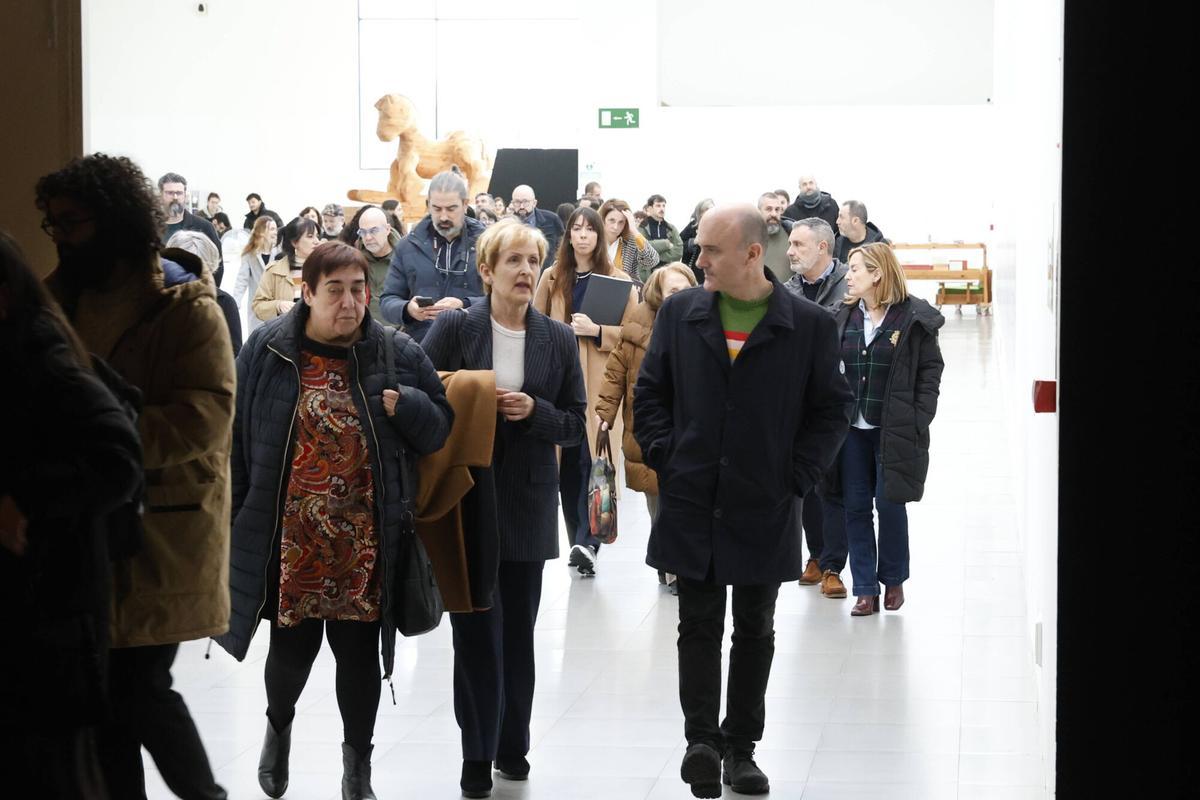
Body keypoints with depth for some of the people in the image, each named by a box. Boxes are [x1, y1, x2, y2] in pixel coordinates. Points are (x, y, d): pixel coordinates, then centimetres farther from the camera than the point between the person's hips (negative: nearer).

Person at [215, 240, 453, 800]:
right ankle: (279, 724, 41)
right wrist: (231, 516, 1)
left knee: (360, 653, 8)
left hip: (364, 543, 1)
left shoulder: (397, 354, 0)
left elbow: (439, 428, 5)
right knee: (292, 649, 8)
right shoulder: (267, 350, -3)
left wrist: (404, 405, -16)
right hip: (288, 540, -1)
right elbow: (236, 438, 2)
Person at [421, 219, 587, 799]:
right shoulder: (452, 330, -2)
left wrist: (534, 411, -12)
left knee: (518, 630, 9)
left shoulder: (558, 339, 5)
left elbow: (575, 424, 6)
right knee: (477, 631, -3)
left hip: (528, 502, 2)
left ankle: (512, 746, 23)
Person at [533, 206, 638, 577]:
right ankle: (579, 541, 14)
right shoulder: (551, 278, 9)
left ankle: (587, 542, -14)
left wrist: (596, 330, -14)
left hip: (599, 384, -2)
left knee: (592, 460, -12)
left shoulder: (618, 280, 2)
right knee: (567, 463, 4)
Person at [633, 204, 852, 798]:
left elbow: (832, 409, 1)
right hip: (691, 505, 1)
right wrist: (664, 457, -1)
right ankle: (702, 741, 4)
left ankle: (741, 747, 20)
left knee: (755, 631, 10)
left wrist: (796, 476, -6)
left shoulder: (808, 326, -5)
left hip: (765, 508, -1)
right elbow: (650, 392, 10)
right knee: (699, 626, 1)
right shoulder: (680, 314, 2)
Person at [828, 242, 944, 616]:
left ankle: (893, 579, 22)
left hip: (894, 430, -4)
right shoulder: (845, 316, 7)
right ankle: (865, 589, 10)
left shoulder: (913, 318, -6)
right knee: (855, 507, 4)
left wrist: (918, 419, -10)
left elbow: (931, 369, -3)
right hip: (852, 429, 4)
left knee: (890, 504, 2)